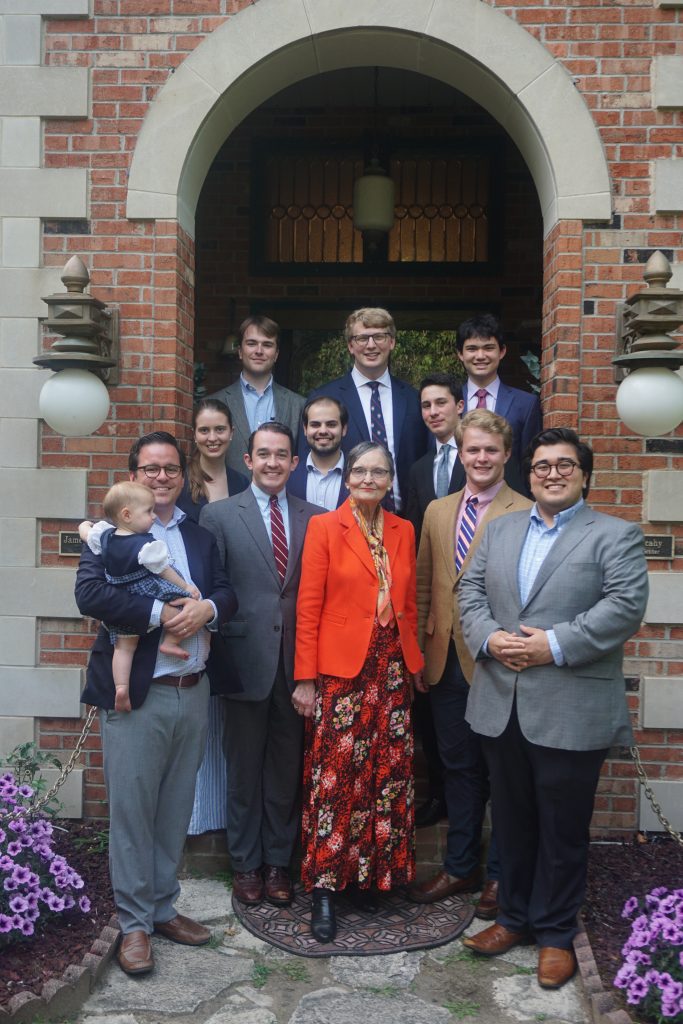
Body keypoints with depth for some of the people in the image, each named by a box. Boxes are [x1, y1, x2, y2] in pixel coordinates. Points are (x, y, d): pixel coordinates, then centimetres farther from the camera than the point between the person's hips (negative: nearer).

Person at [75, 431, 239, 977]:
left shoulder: (201, 538, 15)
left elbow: (228, 593, 9)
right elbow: (89, 593, -15)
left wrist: (206, 608, -13)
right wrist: (160, 613, -20)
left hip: (194, 692, 5)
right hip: (137, 693, -5)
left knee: (175, 807, 14)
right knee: (132, 808, 2)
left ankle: (163, 907, 29)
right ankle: (134, 923, 16)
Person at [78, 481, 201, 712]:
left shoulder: (105, 536, 1)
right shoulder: (146, 545, -17)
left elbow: (84, 531, 18)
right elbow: (163, 570, -11)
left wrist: (86, 524, 41)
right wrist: (185, 586, 1)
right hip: (148, 595, -7)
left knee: (123, 647, 11)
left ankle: (121, 687, 2)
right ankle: (169, 642, -1)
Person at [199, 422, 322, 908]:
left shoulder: (315, 518, 6)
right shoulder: (219, 514, 1)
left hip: (295, 661, 2)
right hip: (246, 659, -2)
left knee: (287, 767, 12)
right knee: (244, 768, 10)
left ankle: (278, 862, 27)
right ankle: (246, 863, 26)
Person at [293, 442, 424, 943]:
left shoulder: (403, 531, 11)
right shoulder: (324, 527, -2)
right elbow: (308, 608, -5)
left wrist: (414, 663, 10)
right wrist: (305, 678, -8)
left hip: (393, 667, 4)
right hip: (341, 668, -4)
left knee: (388, 772, 7)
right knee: (335, 774, -4)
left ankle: (371, 871, 22)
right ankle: (324, 887, 6)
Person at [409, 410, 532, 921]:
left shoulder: (527, 514, -9)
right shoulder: (437, 512, 10)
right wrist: (421, 645, 10)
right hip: (447, 662, 5)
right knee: (458, 768, 17)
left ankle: (501, 875, 24)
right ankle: (461, 866, 32)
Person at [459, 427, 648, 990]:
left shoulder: (616, 535, -2)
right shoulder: (501, 528, 14)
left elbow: (625, 606, -14)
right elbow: (471, 589, 9)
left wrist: (555, 644, -19)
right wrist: (489, 636, -9)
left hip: (570, 711, -4)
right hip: (501, 704, 5)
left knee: (563, 828, 7)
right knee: (512, 821, 16)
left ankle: (555, 933, 24)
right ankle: (515, 917, 33)